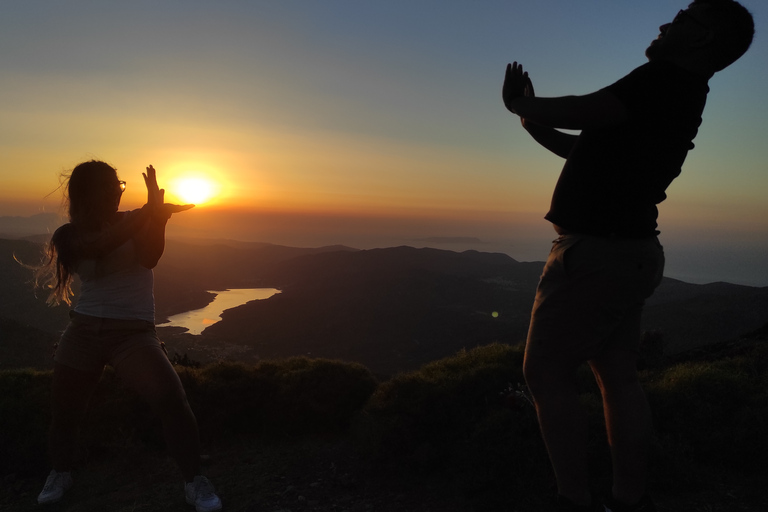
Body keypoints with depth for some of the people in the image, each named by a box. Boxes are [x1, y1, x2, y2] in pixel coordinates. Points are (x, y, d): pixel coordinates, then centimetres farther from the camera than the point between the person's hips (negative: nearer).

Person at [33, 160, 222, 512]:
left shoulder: (135, 221, 1)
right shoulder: (69, 234, 1)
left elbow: (149, 259, -19)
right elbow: (97, 247, -23)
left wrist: (158, 216, -33)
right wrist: (148, 213, -33)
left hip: (133, 333, -2)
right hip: (83, 332, 2)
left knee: (172, 400, -21)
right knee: (64, 414, 11)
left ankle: (194, 482, -4)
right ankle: (60, 472, 44)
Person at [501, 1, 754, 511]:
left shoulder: (670, 79, -10)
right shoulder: (680, 98, 20)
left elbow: (582, 112, -19)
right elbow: (589, 147, 25)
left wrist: (520, 103, -1)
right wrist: (532, 121, 18)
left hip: (598, 252, -10)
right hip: (628, 252, 10)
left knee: (546, 372, -4)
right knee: (619, 377, 12)